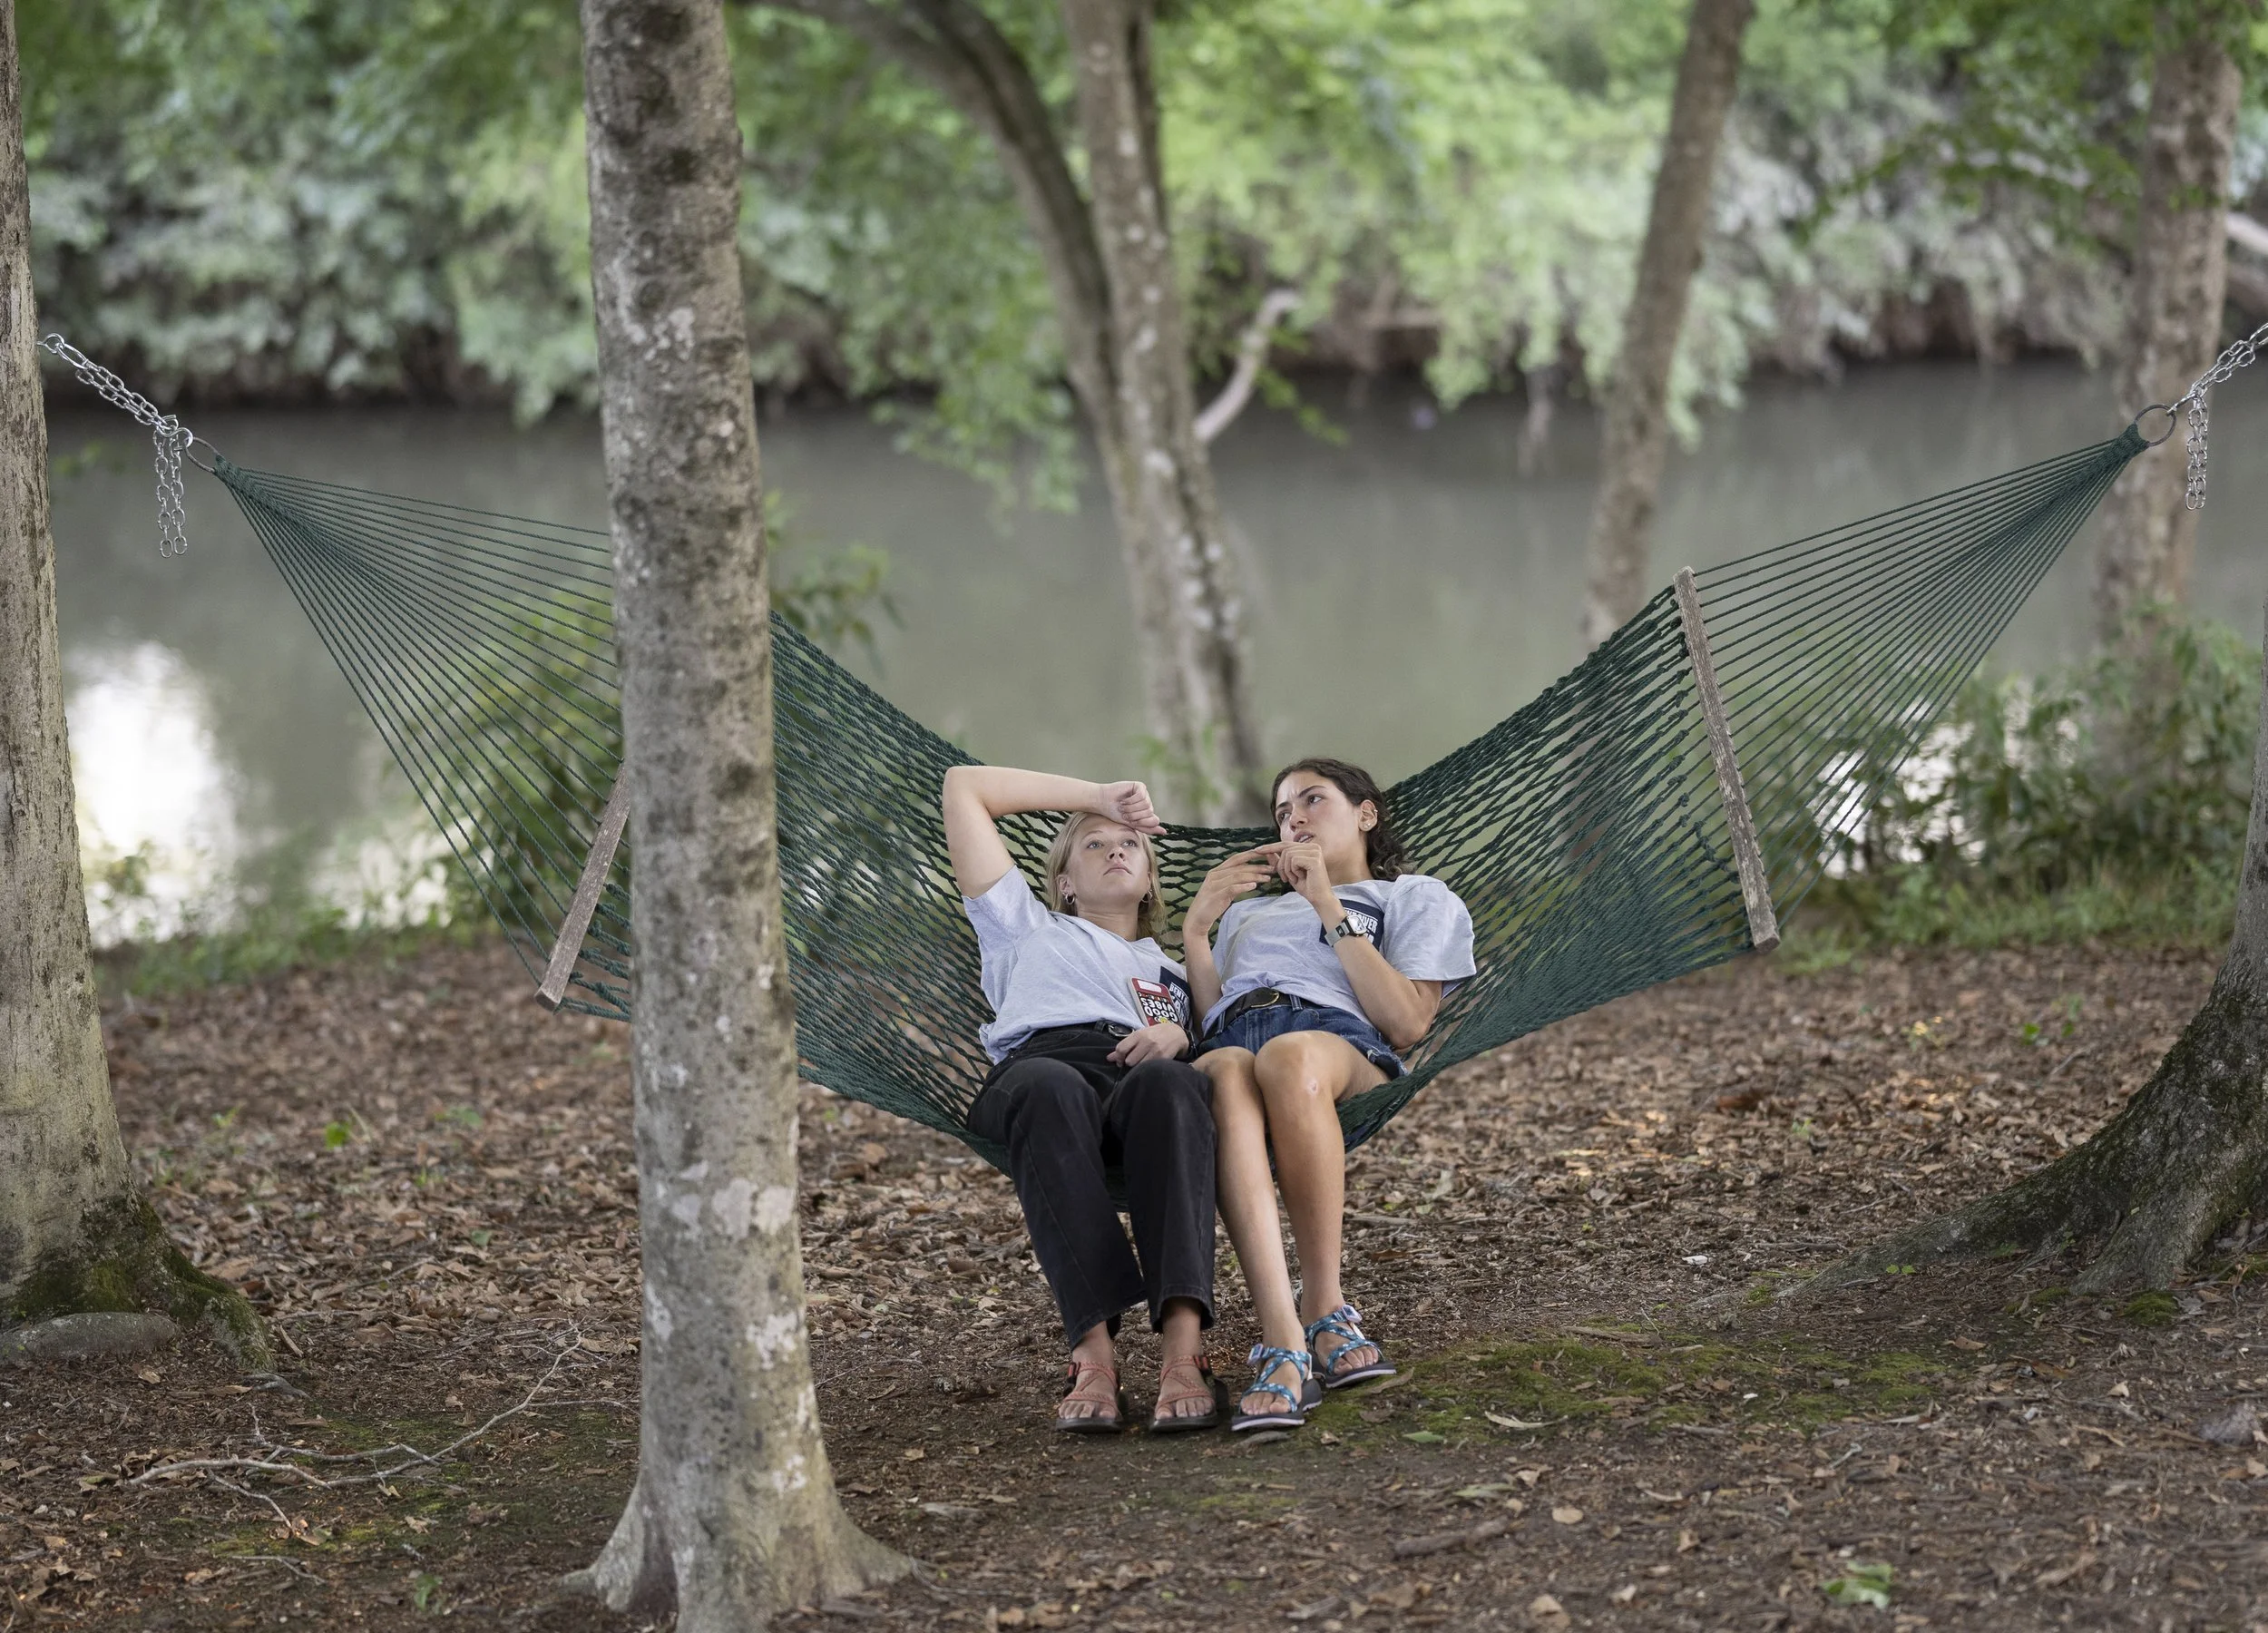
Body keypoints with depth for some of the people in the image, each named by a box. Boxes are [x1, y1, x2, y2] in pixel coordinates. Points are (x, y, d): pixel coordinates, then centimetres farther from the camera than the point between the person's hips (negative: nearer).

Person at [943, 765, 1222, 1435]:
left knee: (1168, 1084, -40)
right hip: (1043, 1061, -1)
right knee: (1052, 1091, -42)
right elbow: (966, 786, 40)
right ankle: (1093, 1349, -55)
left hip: (1151, 1081, 1)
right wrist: (1097, 796, 40)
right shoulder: (1029, 928, 40)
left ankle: (1184, 1345, -57)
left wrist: (1180, 1037, 2)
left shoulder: (1173, 971, 43)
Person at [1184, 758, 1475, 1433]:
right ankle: (1283, 1341, -54)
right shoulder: (1249, 909, 44)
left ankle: (1325, 1307, -34)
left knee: (1289, 1057, -44)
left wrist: (1331, 908, 7)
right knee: (1224, 1076, -41)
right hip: (1231, 1039, 2)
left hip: (1338, 1039, -2)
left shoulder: (1417, 898, 29)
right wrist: (1196, 928, 15)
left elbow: (1405, 1024, 7)